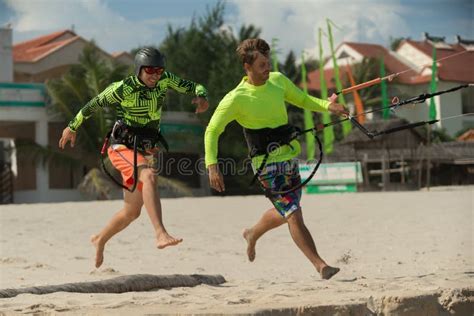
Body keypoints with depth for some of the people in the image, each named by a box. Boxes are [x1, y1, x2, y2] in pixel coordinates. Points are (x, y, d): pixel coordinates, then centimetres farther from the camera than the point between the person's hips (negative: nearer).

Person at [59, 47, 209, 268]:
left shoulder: (164, 79, -5)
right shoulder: (123, 89, -17)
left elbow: (194, 87, 0)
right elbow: (94, 104, -5)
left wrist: (202, 97, -24)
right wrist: (72, 127, 6)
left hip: (143, 151, 7)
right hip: (122, 147, -6)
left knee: (132, 212, 15)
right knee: (149, 177, -36)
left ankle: (100, 239, 40)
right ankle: (161, 234, -48)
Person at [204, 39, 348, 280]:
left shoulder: (278, 81, 1)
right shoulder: (236, 99, -15)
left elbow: (302, 100, 16)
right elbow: (212, 131, -8)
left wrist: (328, 106, -3)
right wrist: (212, 165, -19)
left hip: (289, 157, 7)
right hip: (268, 165, -7)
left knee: (285, 211, 21)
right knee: (294, 215, -12)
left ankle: (252, 235, 47)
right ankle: (320, 265, -10)